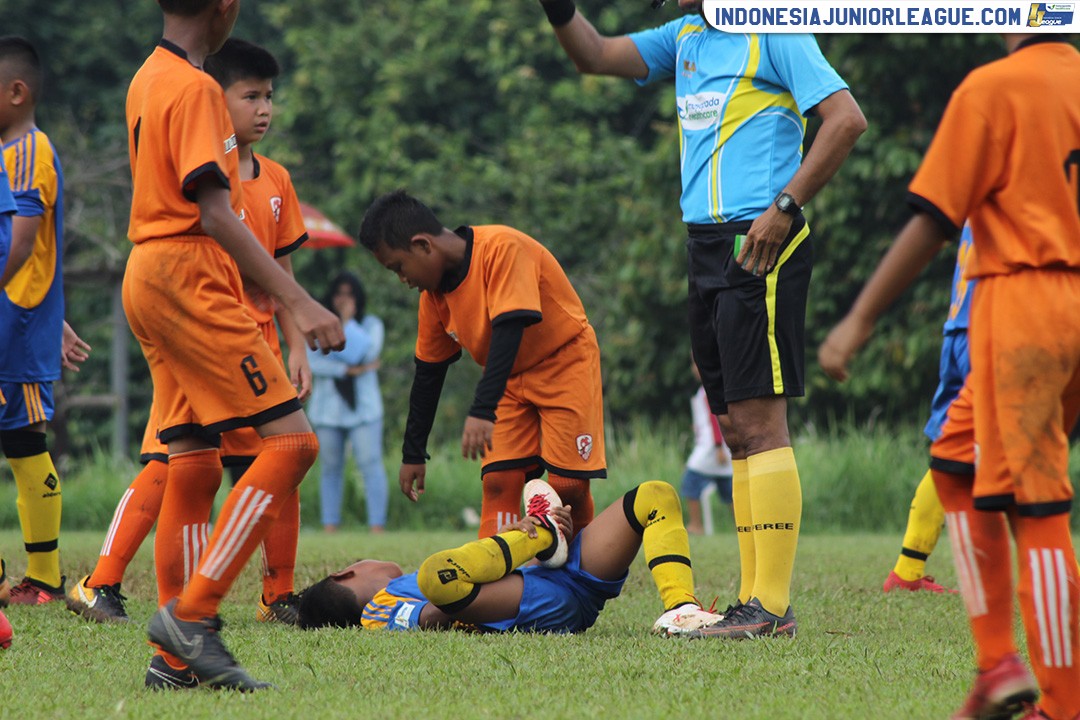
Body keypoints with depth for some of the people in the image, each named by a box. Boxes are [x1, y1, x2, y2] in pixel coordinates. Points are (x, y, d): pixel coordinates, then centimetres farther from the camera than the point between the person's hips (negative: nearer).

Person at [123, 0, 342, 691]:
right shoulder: (196, 89, -13)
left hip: (147, 275, 10)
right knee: (290, 440, -11)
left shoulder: (147, 80, 17)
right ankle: (191, 613, -16)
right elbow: (216, 215, -20)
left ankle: (176, 656, 6)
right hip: (190, 277, -10)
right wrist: (299, 303, -24)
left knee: (195, 464, 8)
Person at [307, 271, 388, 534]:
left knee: (371, 465, -10)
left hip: (362, 406, -1)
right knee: (330, 469, 3)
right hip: (328, 410, 1)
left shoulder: (371, 324, 7)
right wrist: (349, 370, -14)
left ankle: (377, 527, -13)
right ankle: (329, 527, 6)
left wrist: (348, 322, -9)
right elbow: (312, 362, -6)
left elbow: (368, 353, -10)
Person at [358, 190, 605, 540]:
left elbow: (510, 330, -35)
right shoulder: (434, 293, -3)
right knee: (498, 481, -11)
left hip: (565, 363, -6)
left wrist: (482, 411, -43)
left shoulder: (502, 248, -26)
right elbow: (428, 372, 8)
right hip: (512, 379, 6)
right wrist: (413, 454, 10)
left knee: (568, 485, -13)